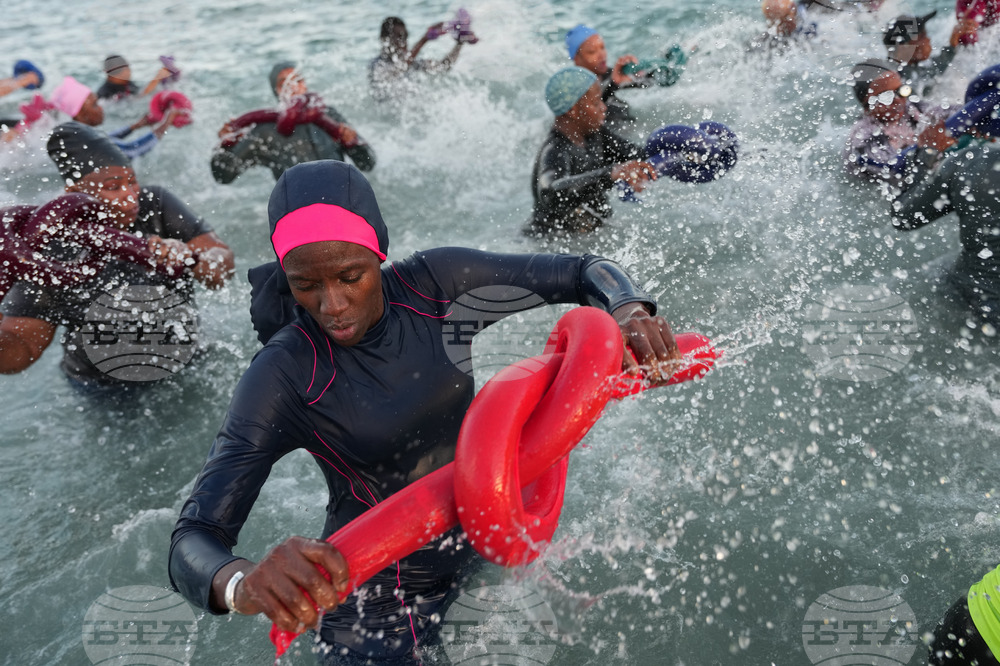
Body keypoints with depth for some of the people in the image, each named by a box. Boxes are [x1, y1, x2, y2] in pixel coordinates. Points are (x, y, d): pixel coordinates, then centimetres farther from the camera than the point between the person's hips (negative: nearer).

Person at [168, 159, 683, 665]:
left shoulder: (437, 285, -14)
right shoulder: (283, 378, -24)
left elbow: (586, 272, -8)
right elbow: (193, 541, -28)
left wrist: (629, 311, -31)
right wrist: (243, 584, -52)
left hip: (482, 550, 4)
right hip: (379, 602, -4)